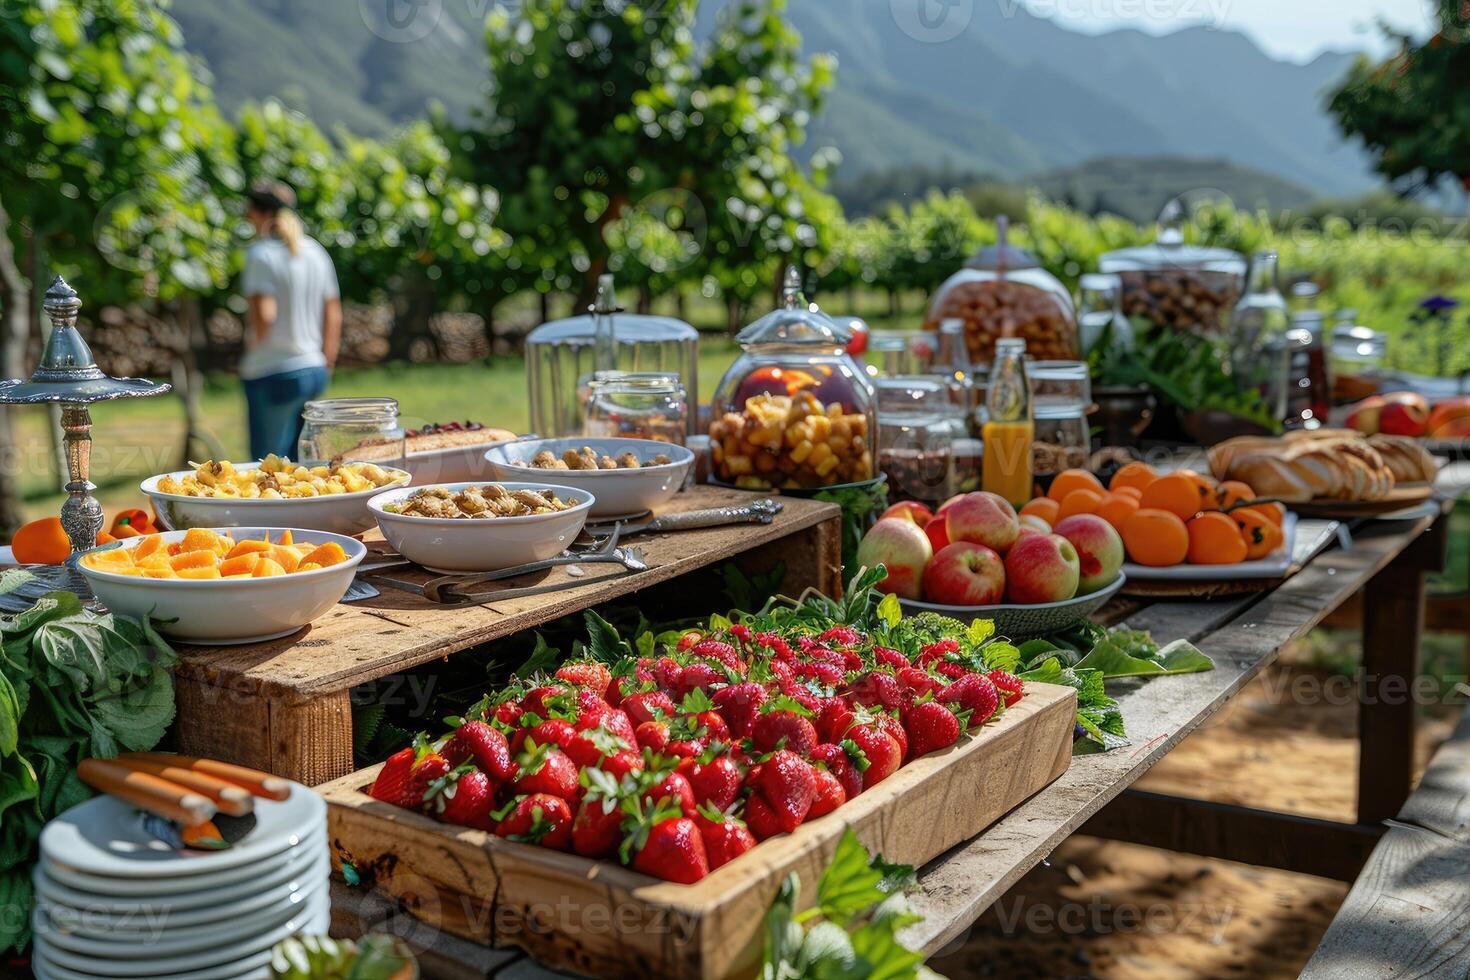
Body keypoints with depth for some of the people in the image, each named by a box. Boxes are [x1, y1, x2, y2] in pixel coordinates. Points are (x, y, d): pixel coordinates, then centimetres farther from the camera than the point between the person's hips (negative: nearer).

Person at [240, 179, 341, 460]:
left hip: (273, 374, -7)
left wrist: (252, 351, -5)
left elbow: (264, 315, -22)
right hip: (314, 371, 7)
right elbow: (334, 318, 12)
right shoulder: (316, 252, 10)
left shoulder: (261, 253, -11)